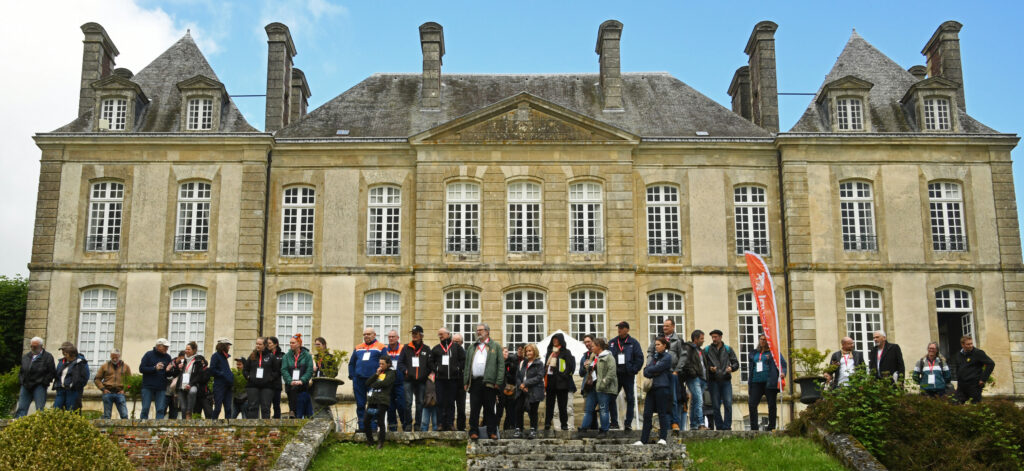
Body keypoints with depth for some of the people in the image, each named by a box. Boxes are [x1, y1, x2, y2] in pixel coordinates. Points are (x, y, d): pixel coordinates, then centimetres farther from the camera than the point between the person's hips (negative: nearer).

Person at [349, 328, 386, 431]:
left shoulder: (380, 347, 5)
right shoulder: (358, 348, 18)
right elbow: (351, 363, 23)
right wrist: (352, 377, 12)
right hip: (359, 380, 4)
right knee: (360, 404, 5)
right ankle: (362, 426, 11)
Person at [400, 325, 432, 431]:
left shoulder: (426, 349, 10)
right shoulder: (406, 348, 8)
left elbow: (430, 364, 9)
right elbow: (401, 362, 7)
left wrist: (426, 374, -2)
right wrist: (405, 370, -9)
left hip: (421, 381, 1)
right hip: (409, 380, -1)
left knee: (420, 403, 5)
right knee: (408, 402, -7)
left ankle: (418, 424, 13)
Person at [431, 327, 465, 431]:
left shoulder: (457, 347, 8)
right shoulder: (436, 348, 13)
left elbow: (463, 359, 7)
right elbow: (431, 361, 18)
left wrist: (457, 368, -3)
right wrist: (436, 369, 3)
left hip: (453, 378, -1)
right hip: (440, 379, 1)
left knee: (451, 403, 2)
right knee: (440, 402, -2)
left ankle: (449, 424, 6)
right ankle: (441, 423, 0)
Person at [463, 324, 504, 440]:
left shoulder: (495, 346, 7)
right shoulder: (472, 348, 19)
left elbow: (501, 364, 0)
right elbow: (467, 366, 17)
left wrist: (498, 382, -9)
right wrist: (465, 382, 6)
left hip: (489, 382, -3)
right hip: (474, 382, 3)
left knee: (489, 409, 2)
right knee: (474, 409, 0)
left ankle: (492, 432, 9)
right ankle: (474, 431, 5)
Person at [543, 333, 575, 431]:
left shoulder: (566, 352, -2)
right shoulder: (550, 352, 17)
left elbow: (570, 366, -9)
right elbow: (545, 365, 19)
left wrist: (563, 376, -15)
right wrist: (545, 377, 8)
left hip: (561, 382, -6)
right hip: (550, 381, 6)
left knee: (562, 405, 0)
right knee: (549, 404, 5)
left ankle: (564, 424, 6)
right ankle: (547, 424, 7)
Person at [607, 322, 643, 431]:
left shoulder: (633, 343, 2)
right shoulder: (612, 343, 10)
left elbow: (640, 358, -1)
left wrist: (633, 370, -9)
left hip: (628, 376, -2)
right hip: (615, 375, 2)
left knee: (630, 399, 1)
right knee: (611, 398, -2)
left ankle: (628, 423, 7)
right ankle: (614, 422, 6)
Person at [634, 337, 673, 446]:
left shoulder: (667, 357, -1)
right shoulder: (654, 357, 19)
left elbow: (656, 368, -13)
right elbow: (645, 372, 11)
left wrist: (649, 370, 4)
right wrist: (653, 373, -8)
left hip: (662, 388, -6)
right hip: (651, 388, 7)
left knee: (662, 413, -2)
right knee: (647, 414, 3)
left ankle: (663, 438, 4)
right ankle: (643, 440, 4)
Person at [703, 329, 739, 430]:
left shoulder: (728, 349, 13)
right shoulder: (706, 350, 9)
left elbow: (736, 363, 11)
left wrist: (731, 368, -10)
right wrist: (709, 368, -13)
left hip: (726, 381, 0)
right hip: (713, 381, 0)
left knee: (728, 404, -9)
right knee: (715, 406, 1)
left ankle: (727, 427, -4)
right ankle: (719, 427, 9)